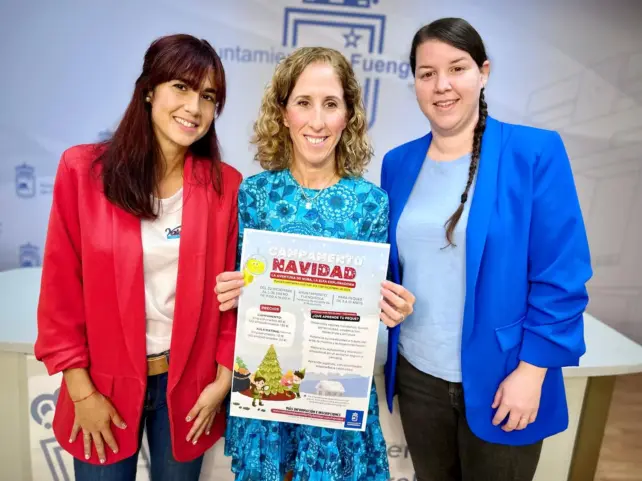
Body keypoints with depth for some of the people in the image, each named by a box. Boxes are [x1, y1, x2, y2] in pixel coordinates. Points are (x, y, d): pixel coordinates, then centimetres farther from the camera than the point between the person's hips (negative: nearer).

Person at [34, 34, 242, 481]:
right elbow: (61, 289, -6)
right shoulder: (83, 170, -10)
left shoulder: (226, 185, -8)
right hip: (103, 385, 0)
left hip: (189, 384, 1)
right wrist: (82, 391, -6)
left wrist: (224, 378, -4)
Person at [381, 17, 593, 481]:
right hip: (417, 375, 4)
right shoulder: (398, 163, 2)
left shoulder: (535, 152, -11)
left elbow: (561, 276, -12)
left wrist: (532, 371, -13)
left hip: (500, 380, -3)